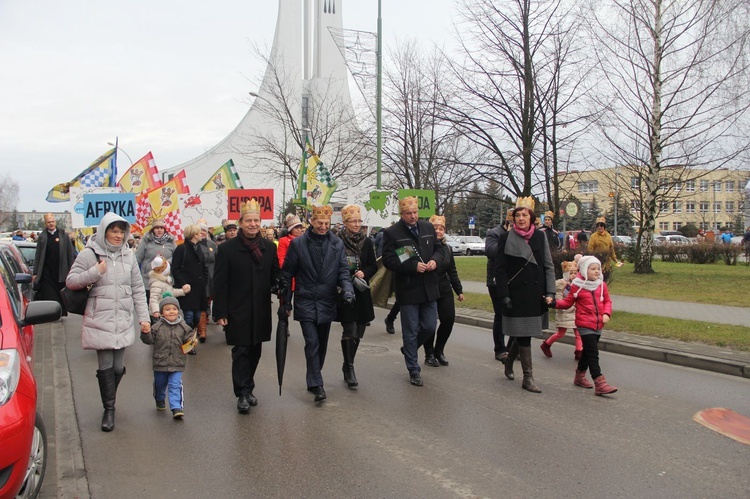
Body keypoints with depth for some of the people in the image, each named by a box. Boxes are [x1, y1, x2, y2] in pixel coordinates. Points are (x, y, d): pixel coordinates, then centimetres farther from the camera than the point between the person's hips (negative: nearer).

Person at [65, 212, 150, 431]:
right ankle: (109, 409, 13)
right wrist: (95, 272, -17)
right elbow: (70, 281, -3)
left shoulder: (128, 255, 7)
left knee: (118, 367, 8)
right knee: (106, 367, -2)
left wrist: (143, 317, 6)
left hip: (123, 321, 3)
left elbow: (138, 289, 10)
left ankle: (109, 402, 30)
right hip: (100, 321, -3)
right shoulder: (90, 254, -4)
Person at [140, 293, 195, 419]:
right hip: (160, 363, 1)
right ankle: (160, 401, 46)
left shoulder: (183, 326, -2)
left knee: (175, 386, -8)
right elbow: (150, 340, -3)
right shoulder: (158, 327, -5)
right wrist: (145, 333, -22)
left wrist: (191, 342, -18)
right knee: (160, 384, 20)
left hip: (177, 363, -1)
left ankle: (177, 408, -8)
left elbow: (189, 338, 3)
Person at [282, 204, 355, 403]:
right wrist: (286, 301, 1)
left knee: (322, 344, 13)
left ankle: (313, 379, 29)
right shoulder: (298, 243, -4)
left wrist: (347, 288, -18)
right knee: (312, 342, -11)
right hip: (305, 302, -3)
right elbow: (287, 273, 1)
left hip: (327, 302, 3)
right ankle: (316, 384, -6)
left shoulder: (337, 244, 2)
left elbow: (343, 270, 2)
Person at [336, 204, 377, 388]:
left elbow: (374, 266, 10)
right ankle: (349, 368, 0)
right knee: (350, 330, -9)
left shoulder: (366, 242, 6)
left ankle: (348, 365, 26)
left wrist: (364, 273, -9)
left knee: (358, 331, 10)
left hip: (362, 292, 5)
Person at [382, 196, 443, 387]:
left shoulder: (428, 228, 7)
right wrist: (413, 266, -19)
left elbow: (438, 248, 17)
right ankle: (414, 371, 17)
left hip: (429, 288, 5)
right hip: (408, 290, -5)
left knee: (430, 327, 9)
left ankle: (409, 349, 38)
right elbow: (388, 260, -12)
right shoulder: (392, 233, -8)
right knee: (411, 331, 4)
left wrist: (435, 260, -5)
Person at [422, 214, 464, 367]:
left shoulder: (447, 248, 11)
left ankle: (439, 351, 20)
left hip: (445, 291, 5)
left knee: (449, 319, -1)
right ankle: (429, 354, 20)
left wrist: (459, 290, 15)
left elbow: (452, 271, 16)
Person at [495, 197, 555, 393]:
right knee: (523, 334, -1)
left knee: (524, 333, 12)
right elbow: (500, 269, -4)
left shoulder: (540, 237, 6)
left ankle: (509, 361, 38)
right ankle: (528, 377, 6)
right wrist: (504, 295, -11)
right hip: (517, 294, -4)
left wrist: (550, 293, -1)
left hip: (535, 294, 4)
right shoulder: (506, 238, -3)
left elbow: (548, 266, 7)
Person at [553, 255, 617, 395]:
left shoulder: (602, 285, 7)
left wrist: (606, 313, -5)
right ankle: (599, 384, -13)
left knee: (588, 352, 17)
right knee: (593, 353, -10)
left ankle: (580, 376, 34)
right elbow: (568, 302, -1)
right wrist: (555, 303, -17)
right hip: (585, 325, -6)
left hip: (598, 325, 6)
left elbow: (607, 301, 12)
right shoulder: (577, 286, -6)